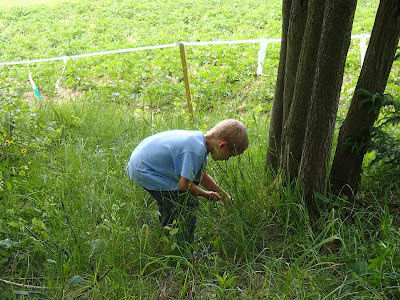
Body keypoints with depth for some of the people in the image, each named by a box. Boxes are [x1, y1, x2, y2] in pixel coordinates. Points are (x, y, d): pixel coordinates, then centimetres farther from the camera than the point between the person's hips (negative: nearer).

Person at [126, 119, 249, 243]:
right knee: (189, 203, -10)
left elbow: (202, 176, 13)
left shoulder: (198, 137, 2)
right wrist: (206, 194, -5)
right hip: (144, 172, -10)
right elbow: (184, 184, -23)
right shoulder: (196, 150, -28)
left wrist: (225, 196, 18)